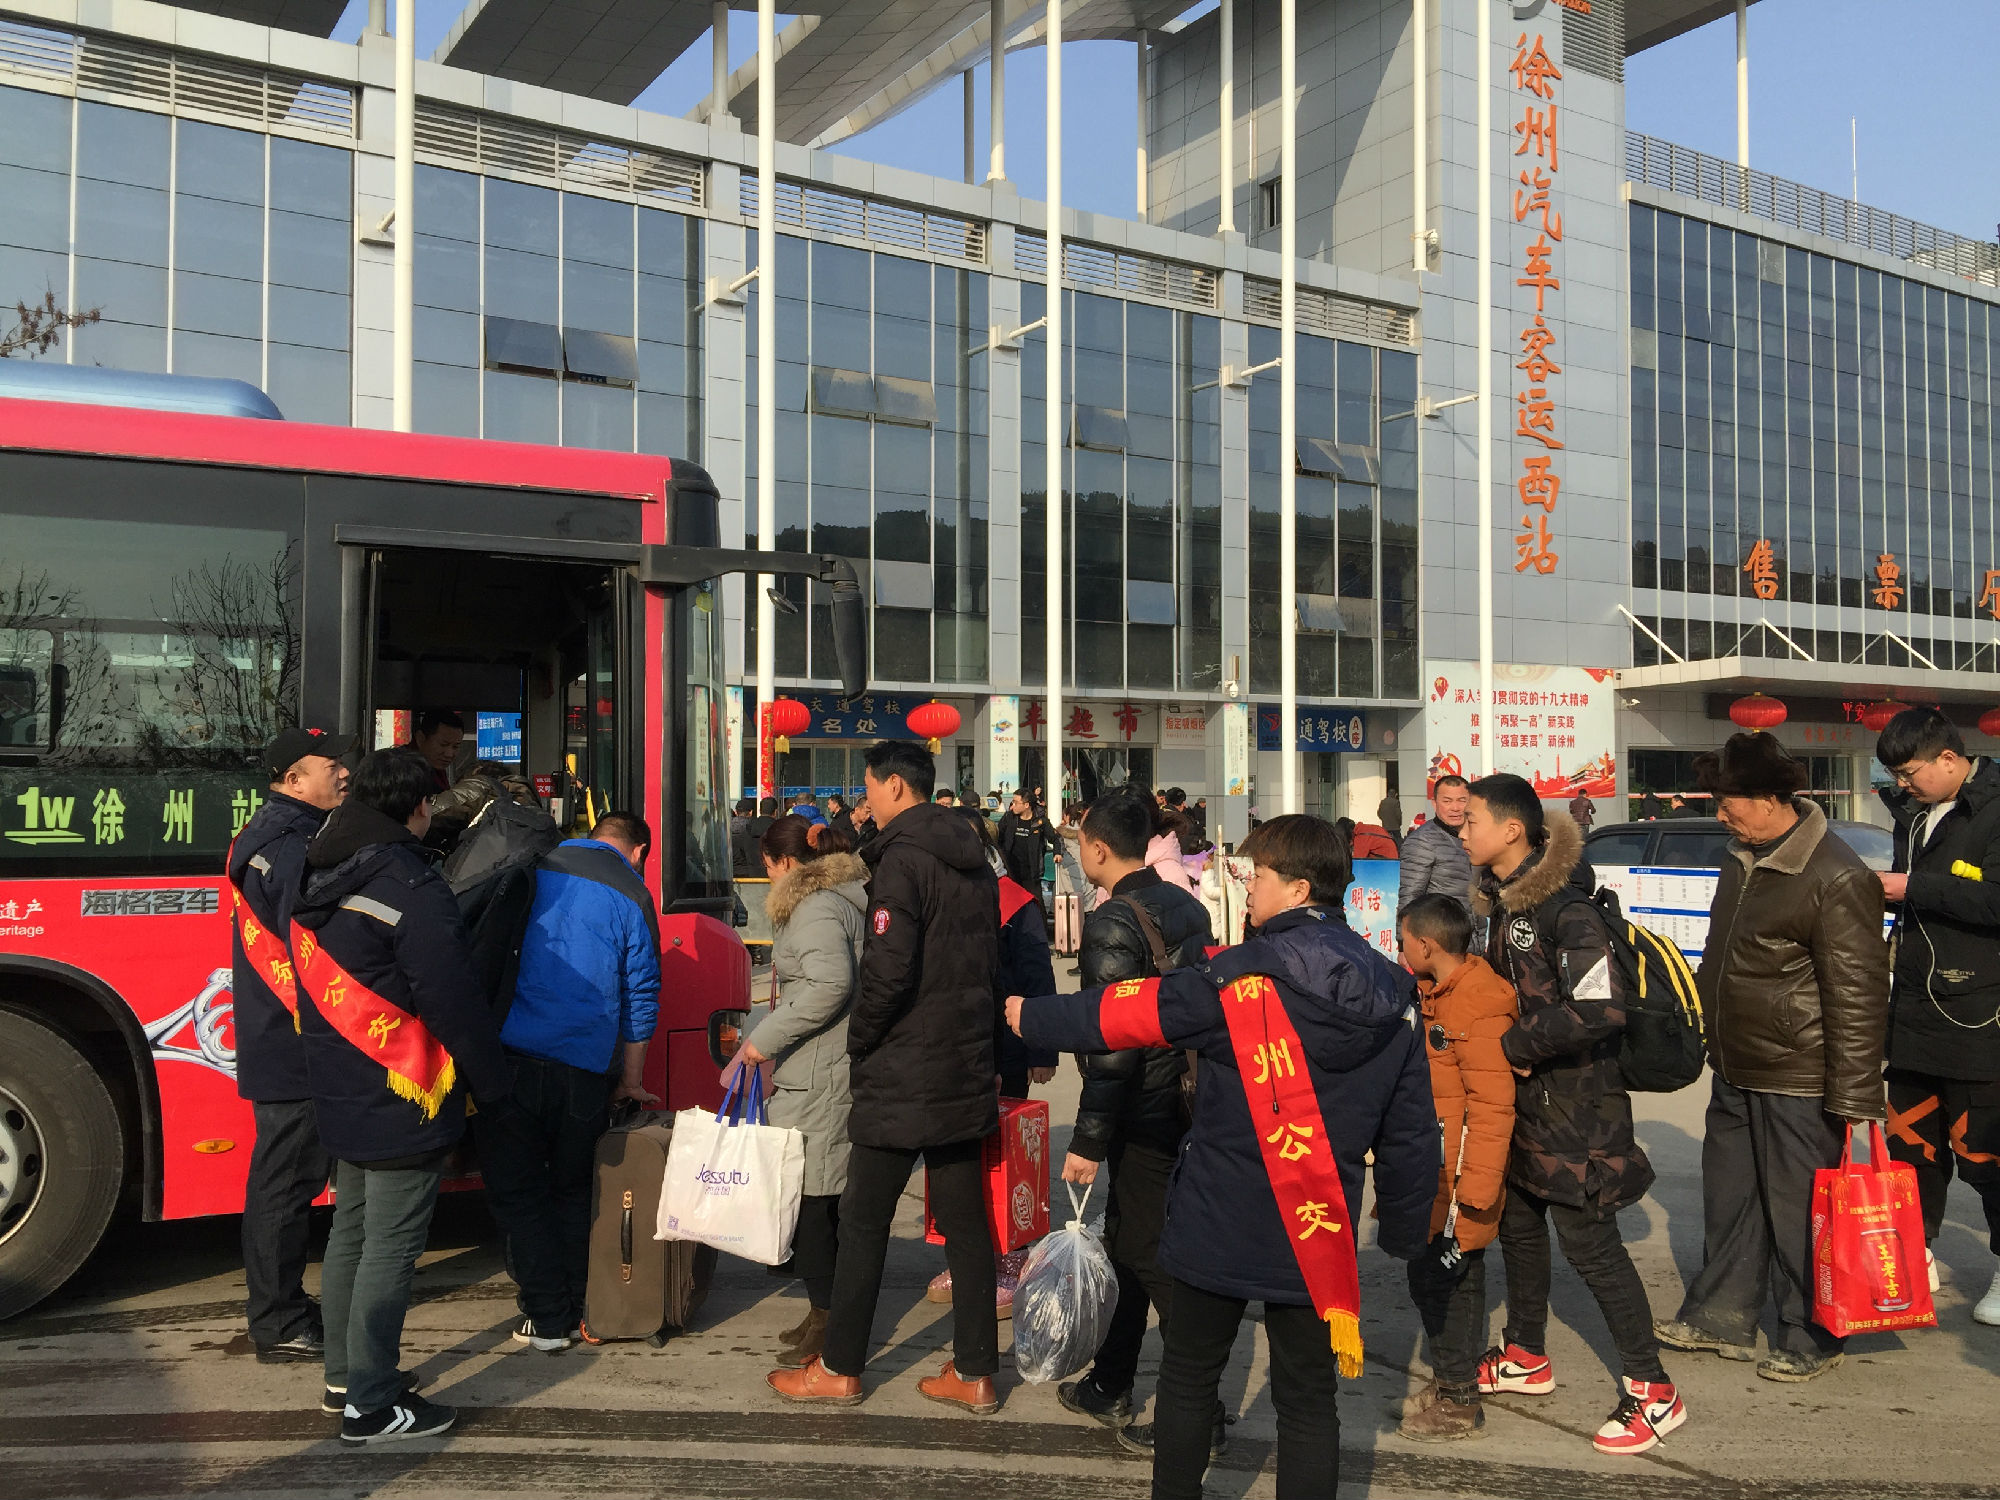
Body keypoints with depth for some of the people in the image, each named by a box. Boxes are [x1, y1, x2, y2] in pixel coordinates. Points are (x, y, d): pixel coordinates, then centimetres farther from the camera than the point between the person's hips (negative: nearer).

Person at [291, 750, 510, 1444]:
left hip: (341, 1095, 9)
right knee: (391, 1248, -2)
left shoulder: (320, 881, 7)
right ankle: (372, 1405, 4)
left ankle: (345, 1377, 31)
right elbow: (454, 1001, -21)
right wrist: (494, 1086, -11)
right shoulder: (412, 888, -21)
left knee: (351, 1233, 19)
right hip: (401, 1102, -9)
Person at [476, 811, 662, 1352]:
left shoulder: (531, 869, 8)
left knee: (517, 1191, 9)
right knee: (572, 1190, 18)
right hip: (584, 1068, 0)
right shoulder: (632, 896, 4)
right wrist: (631, 1081, 19)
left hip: (508, 1057, 0)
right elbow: (642, 997, 7)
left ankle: (547, 1319, 11)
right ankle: (576, 1310, 22)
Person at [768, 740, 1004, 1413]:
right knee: (965, 1220, 11)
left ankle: (839, 1368, 15)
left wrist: (857, 1043, -8)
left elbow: (887, 969, -23)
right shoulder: (974, 860, 11)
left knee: (864, 1220, 5)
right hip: (966, 1069, 8)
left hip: (903, 1075, -8)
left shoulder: (903, 857, -15)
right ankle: (976, 1372, 17)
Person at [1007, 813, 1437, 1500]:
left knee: (1188, 1380, 16)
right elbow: (1411, 1128, 5)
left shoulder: (1242, 979, -15)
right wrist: (1405, 1229, 17)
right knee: (1308, 1399, 14)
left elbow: (1124, 1012, -9)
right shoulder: (1391, 995, 0)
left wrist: (1032, 1016, 7)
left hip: (1222, 1224, -4)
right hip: (1317, 1233, 4)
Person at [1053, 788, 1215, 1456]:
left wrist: (1087, 1141, -17)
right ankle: (1109, 1388, 32)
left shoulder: (1113, 924, -19)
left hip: (1145, 1116, -9)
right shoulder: (1187, 906, 7)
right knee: (1127, 1244, 19)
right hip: (1189, 1099, 9)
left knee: (1152, 1259, 1)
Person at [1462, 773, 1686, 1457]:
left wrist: (1517, 1044, -22)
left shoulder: (1566, 908, -23)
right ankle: (1527, 1358, 36)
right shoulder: (1500, 901, 6)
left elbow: (1603, 1008, -31)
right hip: (1522, 1095, 9)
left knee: (1588, 1240, -4)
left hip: (1575, 1100, -9)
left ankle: (1653, 1391, 10)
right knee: (1518, 1221, 18)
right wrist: (1497, 1045, 3)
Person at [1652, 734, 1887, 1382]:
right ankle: (1723, 1317, 33)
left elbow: (1857, 997, -21)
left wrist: (1854, 1098, -20)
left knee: (1798, 1209, 4)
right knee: (1730, 1195, 18)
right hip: (1736, 1073, 9)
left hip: (1798, 1082, -9)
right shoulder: (1742, 858, 8)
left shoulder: (1836, 879, -21)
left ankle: (1809, 1338, 21)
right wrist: (1704, 1029, 25)